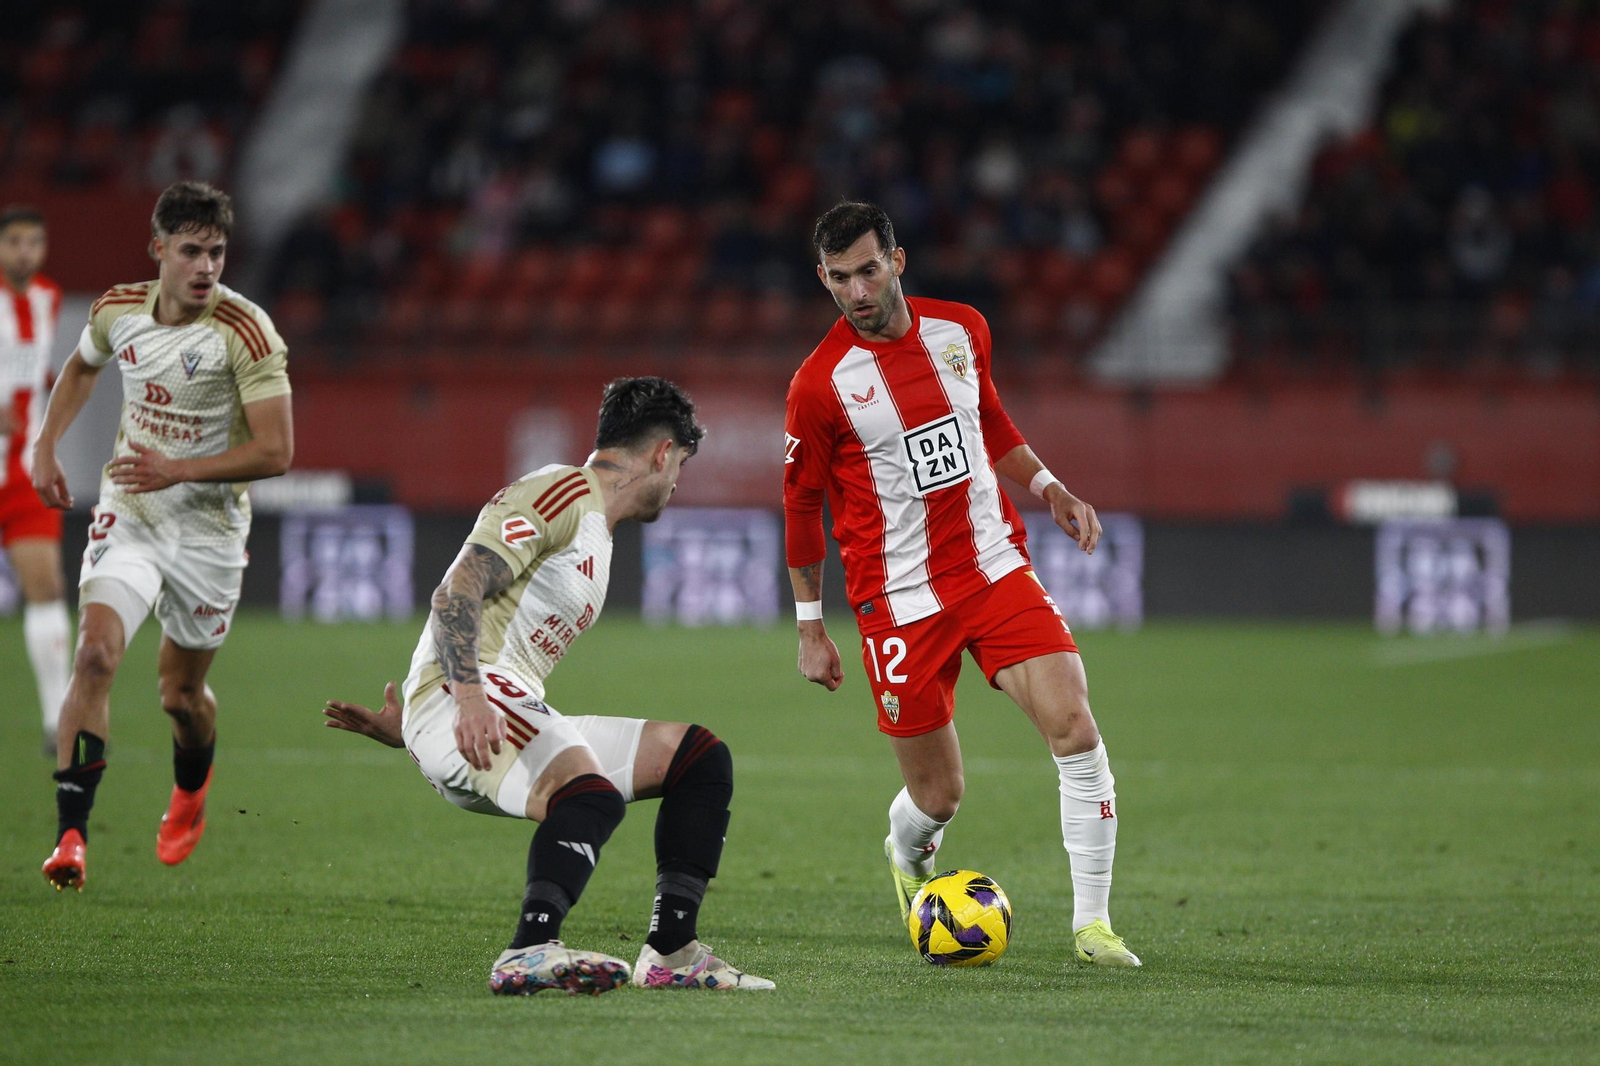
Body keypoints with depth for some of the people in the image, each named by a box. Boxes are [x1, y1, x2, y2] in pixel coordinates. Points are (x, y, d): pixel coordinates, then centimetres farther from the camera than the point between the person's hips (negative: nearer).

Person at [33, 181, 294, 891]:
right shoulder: (118, 309, -4)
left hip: (208, 526, -2)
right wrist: (45, 447, 11)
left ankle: (190, 793, 45)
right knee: (96, 651, -21)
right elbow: (82, 366, 21)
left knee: (181, 693, 9)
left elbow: (275, 452, -19)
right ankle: (71, 834, -22)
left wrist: (177, 470, -26)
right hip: (127, 512, 2)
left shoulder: (246, 333, -18)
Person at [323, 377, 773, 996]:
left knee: (702, 758, 10)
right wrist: (468, 697, -29)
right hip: (464, 707, -10)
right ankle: (529, 953, -47)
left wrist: (409, 727, 32)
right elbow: (456, 592, -17)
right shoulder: (562, 494, -5)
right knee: (593, 793, -36)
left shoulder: (595, 533, 28)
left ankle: (671, 952, 2)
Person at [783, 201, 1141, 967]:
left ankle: (1092, 921, -7)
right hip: (899, 604, -3)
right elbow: (802, 505, 1)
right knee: (937, 800, 1)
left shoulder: (961, 330, 3)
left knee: (1075, 730, -16)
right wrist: (810, 628, 3)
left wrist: (1048, 488, 8)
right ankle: (907, 857, 40)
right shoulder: (820, 383, -9)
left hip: (995, 572, 3)